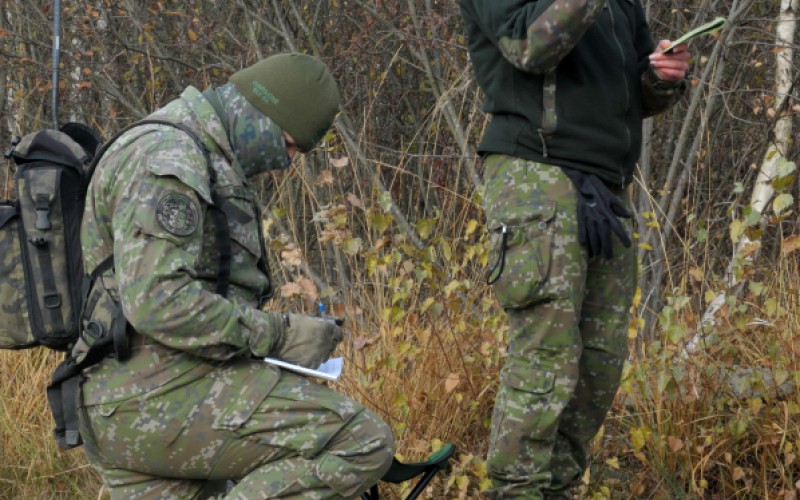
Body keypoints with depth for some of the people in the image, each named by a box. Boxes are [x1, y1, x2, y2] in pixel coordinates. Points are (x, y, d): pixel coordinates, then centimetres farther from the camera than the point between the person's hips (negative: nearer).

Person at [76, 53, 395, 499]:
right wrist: (277, 335, -16)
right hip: (160, 397, -11)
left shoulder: (206, 162, 22)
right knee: (363, 442, -19)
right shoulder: (166, 162, -13)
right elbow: (157, 303, -23)